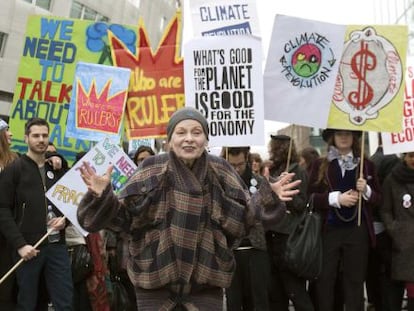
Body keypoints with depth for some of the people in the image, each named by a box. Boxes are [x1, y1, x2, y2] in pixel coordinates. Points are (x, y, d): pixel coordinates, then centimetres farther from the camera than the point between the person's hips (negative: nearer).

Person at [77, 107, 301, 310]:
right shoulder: (151, 170, -8)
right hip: (155, 279, -1)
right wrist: (102, 196, -25)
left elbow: (243, 216, 3)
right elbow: (123, 215, -7)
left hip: (206, 280, 2)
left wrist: (268, 198, -12)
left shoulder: (220, 171, -2)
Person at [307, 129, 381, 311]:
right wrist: (336, 198, -15)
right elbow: (310, 197, -3)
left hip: (357, 231, 1)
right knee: (324, 279, 6)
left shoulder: (366, 164, 6)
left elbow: (378, 198, 9)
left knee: (355, 280, 9)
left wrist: (366, 190, -12)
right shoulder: (320, 165, 3)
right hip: (328, 230, -1)